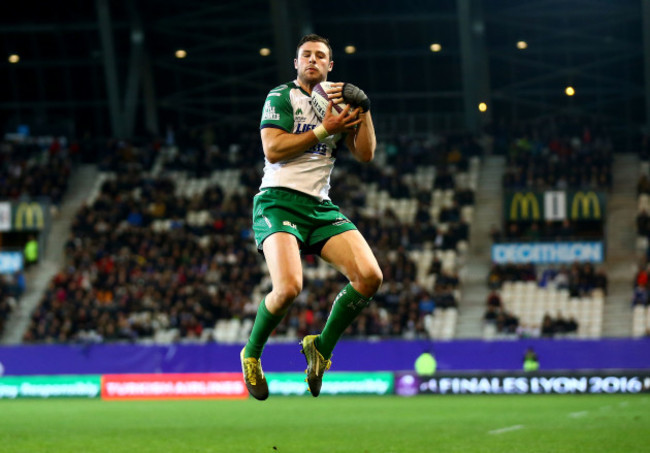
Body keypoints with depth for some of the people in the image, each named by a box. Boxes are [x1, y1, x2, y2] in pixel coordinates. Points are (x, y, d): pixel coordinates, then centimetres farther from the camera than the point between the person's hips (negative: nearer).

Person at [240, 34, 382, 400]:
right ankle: (251, 354, 0)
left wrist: (364, 112, -2)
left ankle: (322, 347, 6)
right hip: (279, 202, -6)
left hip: (321, 207, 6)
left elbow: (366, 154, 11)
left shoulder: (337, 102, 19)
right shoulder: (282, 97, 3)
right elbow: (273, 149, -11)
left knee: (370, 277, -15)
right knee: (289, 287, -27)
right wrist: (323, 130, -12)